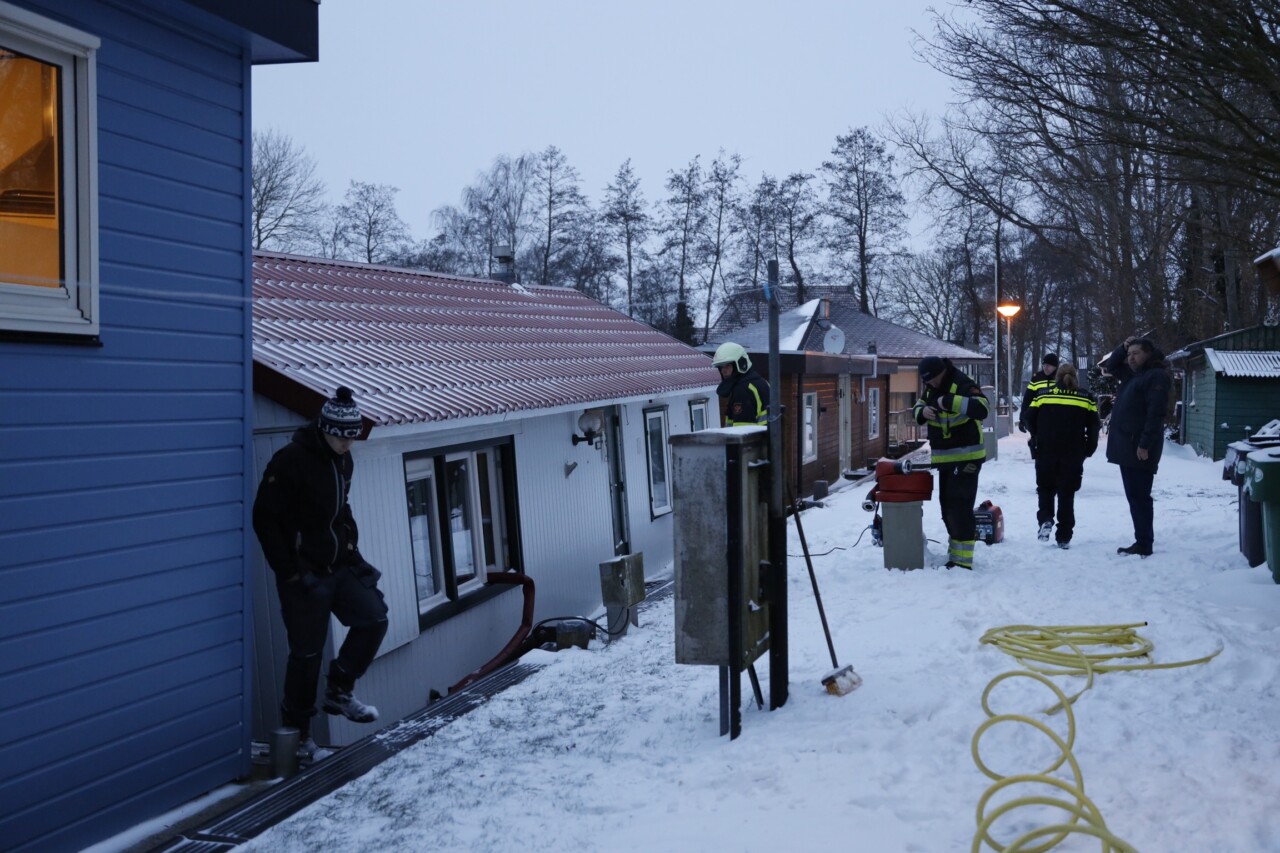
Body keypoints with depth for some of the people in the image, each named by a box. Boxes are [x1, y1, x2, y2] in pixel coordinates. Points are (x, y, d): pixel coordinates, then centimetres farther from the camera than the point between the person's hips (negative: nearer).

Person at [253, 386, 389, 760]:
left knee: (373, 618, -7)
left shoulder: (343, 460, 7)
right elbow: (264, 518, -15)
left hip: (341, 565, 7)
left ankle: (340, 691, 13)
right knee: (307, 651, 0)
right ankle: (296, 729, 17)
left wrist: (350, 541, 8)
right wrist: (289, 570, -16)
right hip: (305, 574, -7)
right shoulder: (291, 460, -16)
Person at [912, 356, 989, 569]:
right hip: (944, 459, 9)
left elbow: (982, 408, -33)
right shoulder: (931, 388, 9)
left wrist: (948, 401, -37)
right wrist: (923, 411, -4)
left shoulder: (963, 385, -18)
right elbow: (918, 407, 21)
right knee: (947, 507, 14)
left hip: (966, 458, -9)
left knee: (960, 507, -11)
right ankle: (956, 553, 25)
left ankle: (963, 561, -9)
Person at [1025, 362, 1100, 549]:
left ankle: (1045, 520, -8)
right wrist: (1088, 449, 10)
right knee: (1067, 494, 7)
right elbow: (1093, 427, 0)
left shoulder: (1043, 394, 3)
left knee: (1045, 489, 17)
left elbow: (1030, 418, -2)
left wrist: (1037, 440, 12)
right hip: (1073, 455, 0)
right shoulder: (1086, 398, 5)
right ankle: (1064, 538, 7)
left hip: (1045, 453, 0)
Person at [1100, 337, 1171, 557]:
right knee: (1134, 496, 11)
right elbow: (1110, 366, 34)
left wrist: (1145, 444, -24)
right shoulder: (1133, 374, 19)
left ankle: (1144, 544, -7)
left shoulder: (1157, 376, -10)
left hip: (1139, 447, -10)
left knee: (1139, 496, -9)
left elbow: (1155, 414, -19)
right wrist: (1123, 348, 15)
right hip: (1126, 446, 10)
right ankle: (1142, 541, 15)